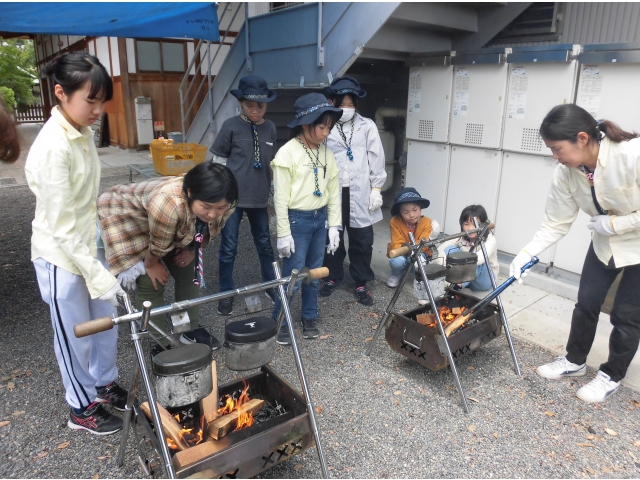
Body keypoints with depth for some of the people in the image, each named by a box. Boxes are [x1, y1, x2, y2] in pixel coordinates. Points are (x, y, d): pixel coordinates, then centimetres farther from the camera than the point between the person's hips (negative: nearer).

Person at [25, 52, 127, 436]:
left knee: (107, 321, 20)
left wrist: (103, 252, 16)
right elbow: (62, 228, -25)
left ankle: (106, 384, 44)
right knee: (75, 335, 11)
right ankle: (82, 408, 33)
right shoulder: (53, 148, -26)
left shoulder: (83, 133, -1)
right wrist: (101, 278, -25)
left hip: (91, 246, 8)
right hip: (62, 258, -7)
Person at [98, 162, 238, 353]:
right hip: (128, 218, -6)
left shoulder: (225, 205, -26)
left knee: (189, 275, 6)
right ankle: (160, 342, 6)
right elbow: (158, 245, -27)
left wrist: (192, 251, -1)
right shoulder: (169, 203, -45)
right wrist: (151, 265, -12)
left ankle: (191, 332, 23)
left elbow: (210, 231, -3)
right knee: (151, 283, -10)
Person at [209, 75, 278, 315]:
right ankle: (226, 294, 21)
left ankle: (271, 285, 34)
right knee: (229, 248, 5)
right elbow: (219, 163, -3)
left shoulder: (270, 128, 4)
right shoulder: (231, 126, -7)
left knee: (264, 243, 16)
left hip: (259, 198, 4)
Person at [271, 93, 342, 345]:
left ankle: (309, 318, 31)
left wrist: (334, 226, 6)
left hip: (320, 219, 6)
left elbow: (333, 191, 9)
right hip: (297, 219, -5)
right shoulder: (287, 153, -12)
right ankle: (280, 322, 18)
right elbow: (281, 197, -12)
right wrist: (283, 233, -12)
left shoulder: (326, 153, 5)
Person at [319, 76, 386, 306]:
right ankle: (332, 276, 32)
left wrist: (376, 189, 0)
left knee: (362, 240, 7)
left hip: (360, 193, 1)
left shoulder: (367, 126, 3)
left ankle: (361, 283, 22)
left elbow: (376, 158, 3)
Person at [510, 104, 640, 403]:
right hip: (605, 244, 5)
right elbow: (556, 223, -11)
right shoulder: (567, 173, -17)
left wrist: (615, 224, -27)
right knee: (586, 303, 11)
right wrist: (527, 253, -20)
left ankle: (612, 376, 27)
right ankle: (574, 361, 32)